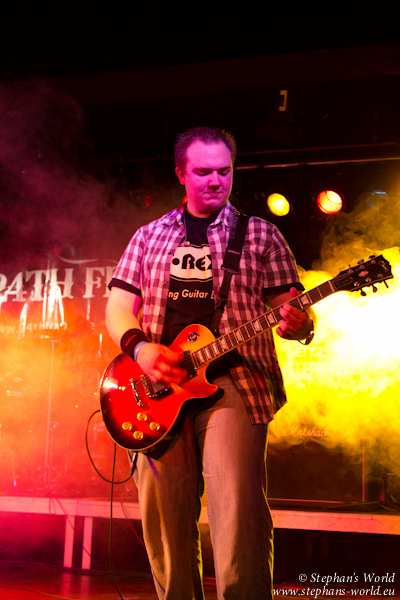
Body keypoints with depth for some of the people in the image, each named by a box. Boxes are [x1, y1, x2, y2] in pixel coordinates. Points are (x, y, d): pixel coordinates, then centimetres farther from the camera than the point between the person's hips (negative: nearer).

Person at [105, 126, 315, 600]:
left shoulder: (260, 234, 12)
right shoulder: (150, 236, 18)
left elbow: (289, 307, 8)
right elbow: (118, 307, 13)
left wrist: (297, 324, -17)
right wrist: (140, 349, -8)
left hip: (234, 380, -2)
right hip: (161, 389, 3)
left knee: (238, 519, -19)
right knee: (164, 525, 3)